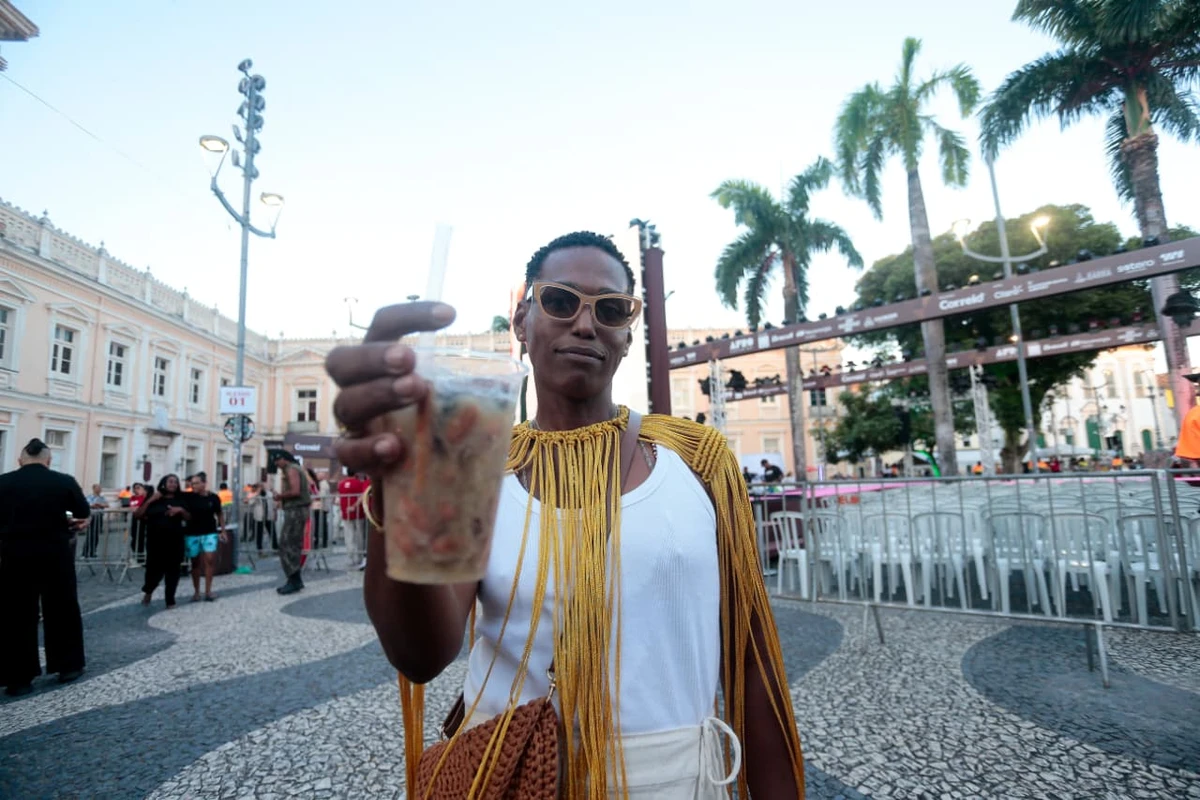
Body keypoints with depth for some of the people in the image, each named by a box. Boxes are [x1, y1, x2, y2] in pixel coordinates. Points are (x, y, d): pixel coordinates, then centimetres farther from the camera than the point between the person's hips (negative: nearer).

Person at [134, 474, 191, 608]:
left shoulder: (180, 500, 8)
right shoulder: (154, 499, 5)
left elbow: (189, 518, 7)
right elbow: (137, 515, 0)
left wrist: (181, 510, -12)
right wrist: (149, 501, -10)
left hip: (174, 540, 1)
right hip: (155, 541, -1)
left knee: (172, 570, 3)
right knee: (155, 568, -1)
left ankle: (170, 600, 12)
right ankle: (148, 591, 32)